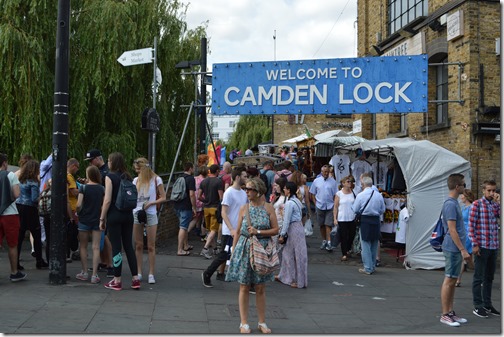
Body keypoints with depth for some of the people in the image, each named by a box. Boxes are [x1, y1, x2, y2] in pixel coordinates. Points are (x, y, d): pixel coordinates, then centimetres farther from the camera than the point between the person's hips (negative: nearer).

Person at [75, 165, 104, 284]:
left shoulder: (83, 187, -8)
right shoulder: (102, 188, -1)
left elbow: (79, 205, -12)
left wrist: (77, 213, 7)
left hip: (84, 220, -1)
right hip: (97, 220, 1)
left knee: (83, 246, 12)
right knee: (96, 247, 2)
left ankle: (84, 273, 16)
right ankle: (94, 275, -1)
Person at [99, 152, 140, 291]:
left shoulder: (110, 176, -8)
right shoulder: (128, 177, 9)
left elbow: (107, 200, -12)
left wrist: (102, 218, -7)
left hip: (114, 216, -5)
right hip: (128, 215, 5)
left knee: (116, 247, 0)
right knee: (129, 246, 10)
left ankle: (117, 281, 7)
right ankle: (135, 279, 10)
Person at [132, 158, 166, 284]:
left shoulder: (156, 180, -3)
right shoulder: (136, 180, 8)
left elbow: (163, 198, -3)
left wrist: (150, 203, -16)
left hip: (150, 214, -3)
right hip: (136, 214, 4)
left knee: (151, 246, 1)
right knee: (138, 245, 6)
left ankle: (151, 274, 6)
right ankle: (139, 273, 12)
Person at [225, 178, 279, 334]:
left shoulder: (268, 208, -1)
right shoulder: (244, 208, 1)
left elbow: (275, 230, -2)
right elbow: (238, 232, 5)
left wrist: (258, 231, -13)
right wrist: (233, 251, 4)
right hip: (244, 249, 0)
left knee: (260, 288, 7)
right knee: (244, 287, 5)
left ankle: (262, 322, 19)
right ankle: (244, 323, 15)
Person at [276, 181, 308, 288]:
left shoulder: (289, 203, -17)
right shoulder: (297, 201, 11)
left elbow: (287, 220, -18)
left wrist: (282, 234, -13)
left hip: (294, 229, -9)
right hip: (298, 226, 10)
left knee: (297, 255, -2)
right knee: (287, 252, 18)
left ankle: (299, 281, 7)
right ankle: (284, 276, 30)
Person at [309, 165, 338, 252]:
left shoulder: (333, 181, 1)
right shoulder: (316, 181, 3)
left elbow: (335, 195, 3)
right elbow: (312, 193, 8)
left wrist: (335, 204, -5)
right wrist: (315, 203, 1)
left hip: (330, 206, -2)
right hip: (320, 206, 2)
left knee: (328, 225, -7)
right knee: (322, 225, 12)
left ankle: (329, 242, -9)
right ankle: (324, 241, 25)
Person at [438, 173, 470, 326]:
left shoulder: (454, 203, 13)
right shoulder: (450, 204, -17)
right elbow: (452, 230, -20)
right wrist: (463, 250, -19)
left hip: (456, 249, 9)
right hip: (453, 249, -9)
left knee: (452, 281, 12)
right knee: (449, 280, -4)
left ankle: (450, 312, 19)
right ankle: (445, 315, 2)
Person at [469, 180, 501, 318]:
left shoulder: (496, 205, 11)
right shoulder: (477, 204, -6)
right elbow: (471, 226, -9)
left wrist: (499, 202, -8)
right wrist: (475, 244, -14)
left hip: (494, 246, 6)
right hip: (482, 246, -6)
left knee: (489, 277, 14)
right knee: (479, 277, 1)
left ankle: (487, 304, 24)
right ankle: (478, 306, 8)